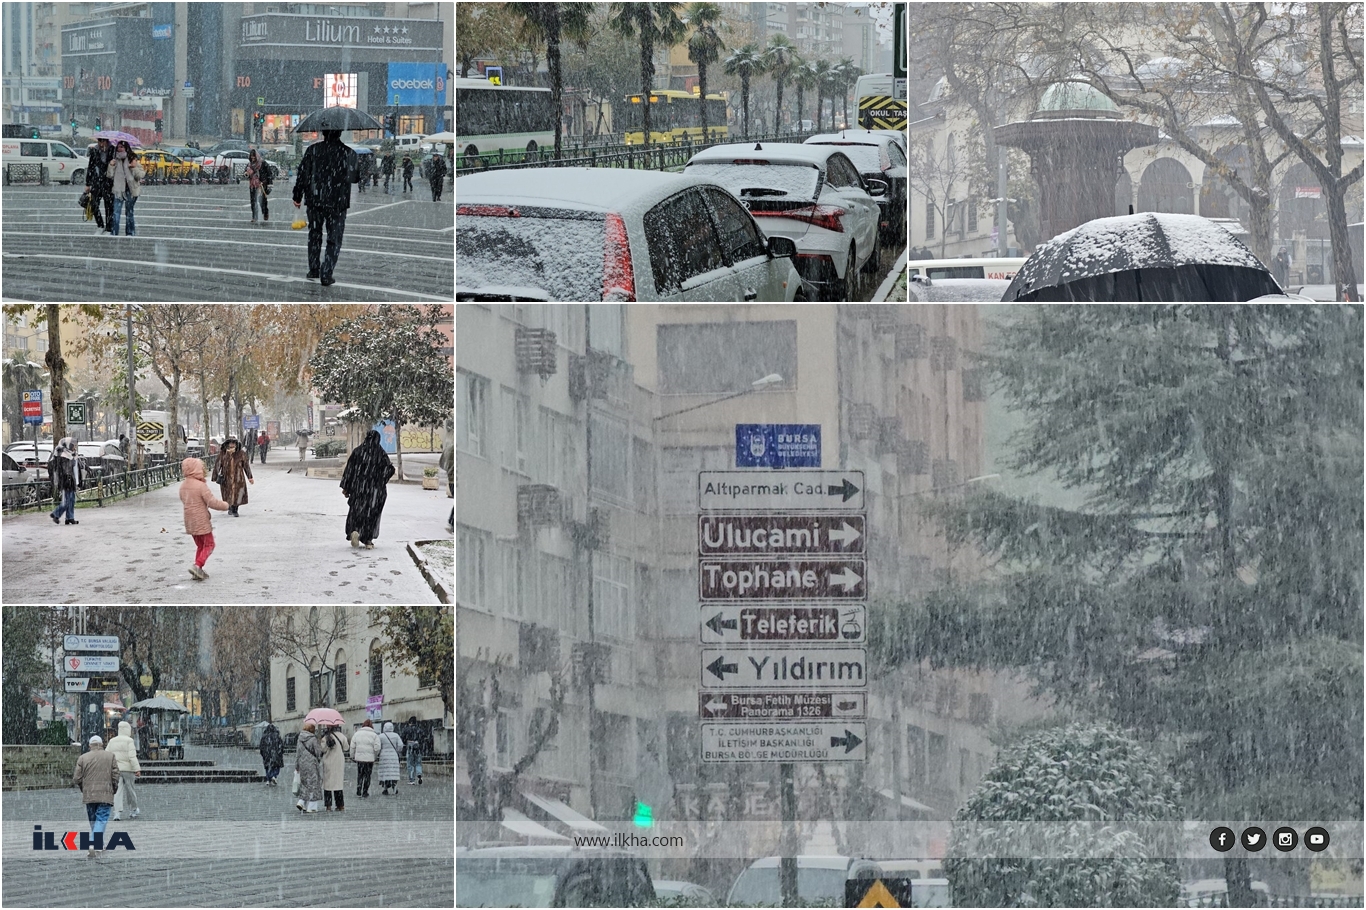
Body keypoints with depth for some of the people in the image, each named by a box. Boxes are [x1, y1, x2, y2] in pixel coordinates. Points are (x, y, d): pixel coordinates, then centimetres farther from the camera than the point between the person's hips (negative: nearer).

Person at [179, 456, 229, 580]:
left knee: (200, 545, 20)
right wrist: (225, 505, -3)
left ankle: (198, 570, 16)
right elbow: (212, 502, -19)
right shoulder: (201, 486, -19)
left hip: (190, 522, 7)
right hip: (202, 522, -7)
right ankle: (198, 565, -13)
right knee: (209, 545, 4)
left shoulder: (183, 485, 4)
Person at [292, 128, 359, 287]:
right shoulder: (348, 153, -8)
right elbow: (354, 177, 0)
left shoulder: (313, 150, -4)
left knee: (314, 235, 21)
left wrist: (297, 196, 8)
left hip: (315, 202, 2)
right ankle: (326, 274, -5)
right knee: (334, 239, 5)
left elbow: (302, 174, -2)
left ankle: (313, 269, 27)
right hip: (337, 203, -2)